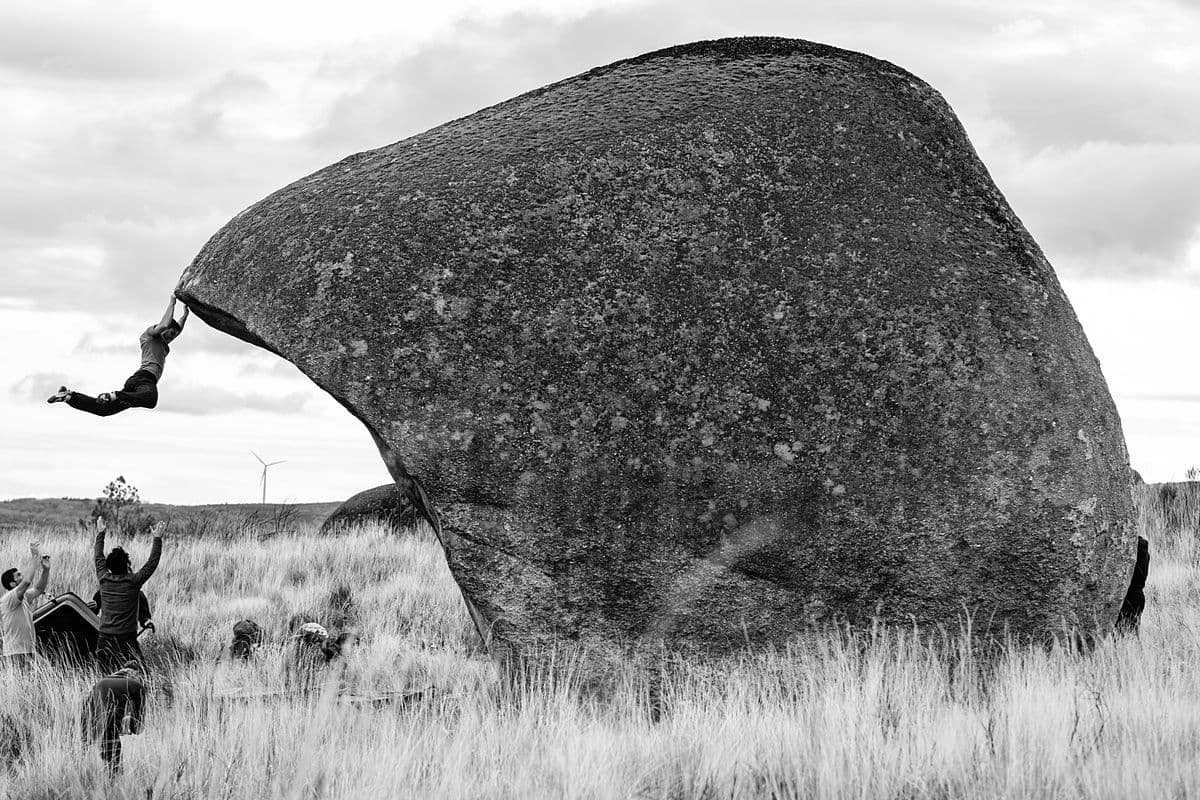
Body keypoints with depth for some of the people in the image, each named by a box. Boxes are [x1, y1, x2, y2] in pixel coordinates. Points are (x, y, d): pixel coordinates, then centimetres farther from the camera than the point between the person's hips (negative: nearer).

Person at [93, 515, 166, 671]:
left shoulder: (104, 580, 4)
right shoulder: (133, 582, -7)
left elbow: (99, 558, 20)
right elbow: (152, 563, 0)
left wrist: (100, 533, 31)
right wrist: (157, 539, 6)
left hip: (104, 639, 4)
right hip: (126, 639, -4)